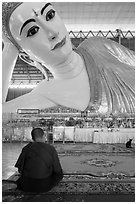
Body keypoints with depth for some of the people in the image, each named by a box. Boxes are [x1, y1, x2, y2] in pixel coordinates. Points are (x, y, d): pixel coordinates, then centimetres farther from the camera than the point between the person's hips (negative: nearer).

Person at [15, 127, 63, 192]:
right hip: (45, 187, 1)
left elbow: (20, 168, -3)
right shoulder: (51, 149, -9)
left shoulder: (26, 148, -8)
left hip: (27, 187, -1)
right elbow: (58, 171, -7)